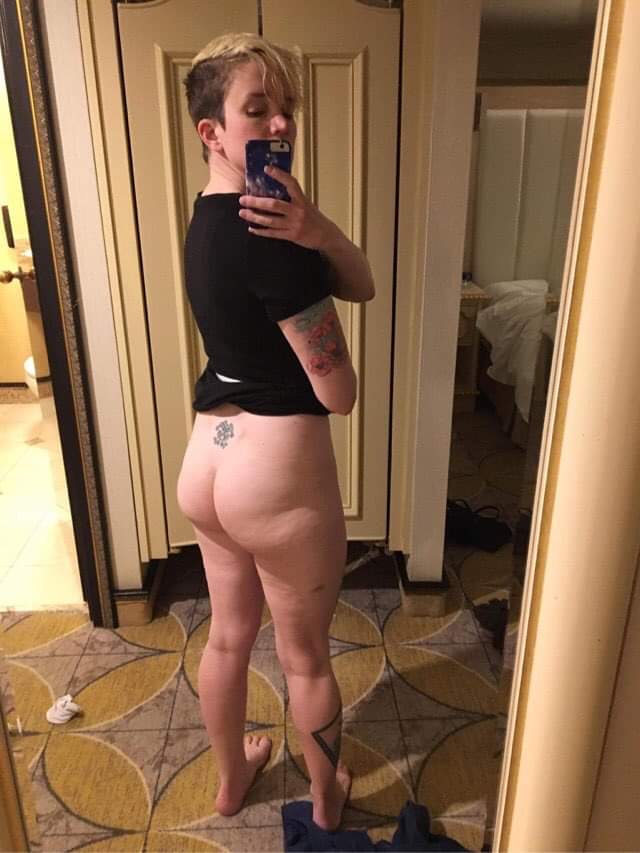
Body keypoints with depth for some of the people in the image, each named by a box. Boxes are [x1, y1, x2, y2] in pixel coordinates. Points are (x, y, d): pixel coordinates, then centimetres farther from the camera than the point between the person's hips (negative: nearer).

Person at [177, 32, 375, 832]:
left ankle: (231, 777, 51)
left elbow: (363, 286, 2)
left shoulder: (210, 221, 7)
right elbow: (339, 393, -16)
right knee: (306, 655, 16)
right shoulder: (267, 239, -21)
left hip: (207, 466, 9)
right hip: (278, 475, -8)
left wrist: (318, 233, -19)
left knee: (229, 635, 26)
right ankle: (327, 796, 45)